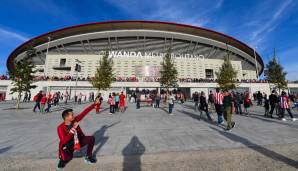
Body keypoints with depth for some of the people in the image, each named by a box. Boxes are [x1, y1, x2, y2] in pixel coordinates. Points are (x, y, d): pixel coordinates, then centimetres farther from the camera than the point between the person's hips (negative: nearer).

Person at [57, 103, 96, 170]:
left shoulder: (75, 120, -12)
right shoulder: (60, 128, -21)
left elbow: (84, 112, -17)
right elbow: (63, 141, -27)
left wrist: (94, 104, -23)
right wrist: (71, 132, -39)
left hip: (78, 141, 4)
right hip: (67, 145, -3)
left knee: (91, 138, -17)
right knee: (68, 157, -32)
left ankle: (88, 157, 5)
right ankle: (63, 159, 10)